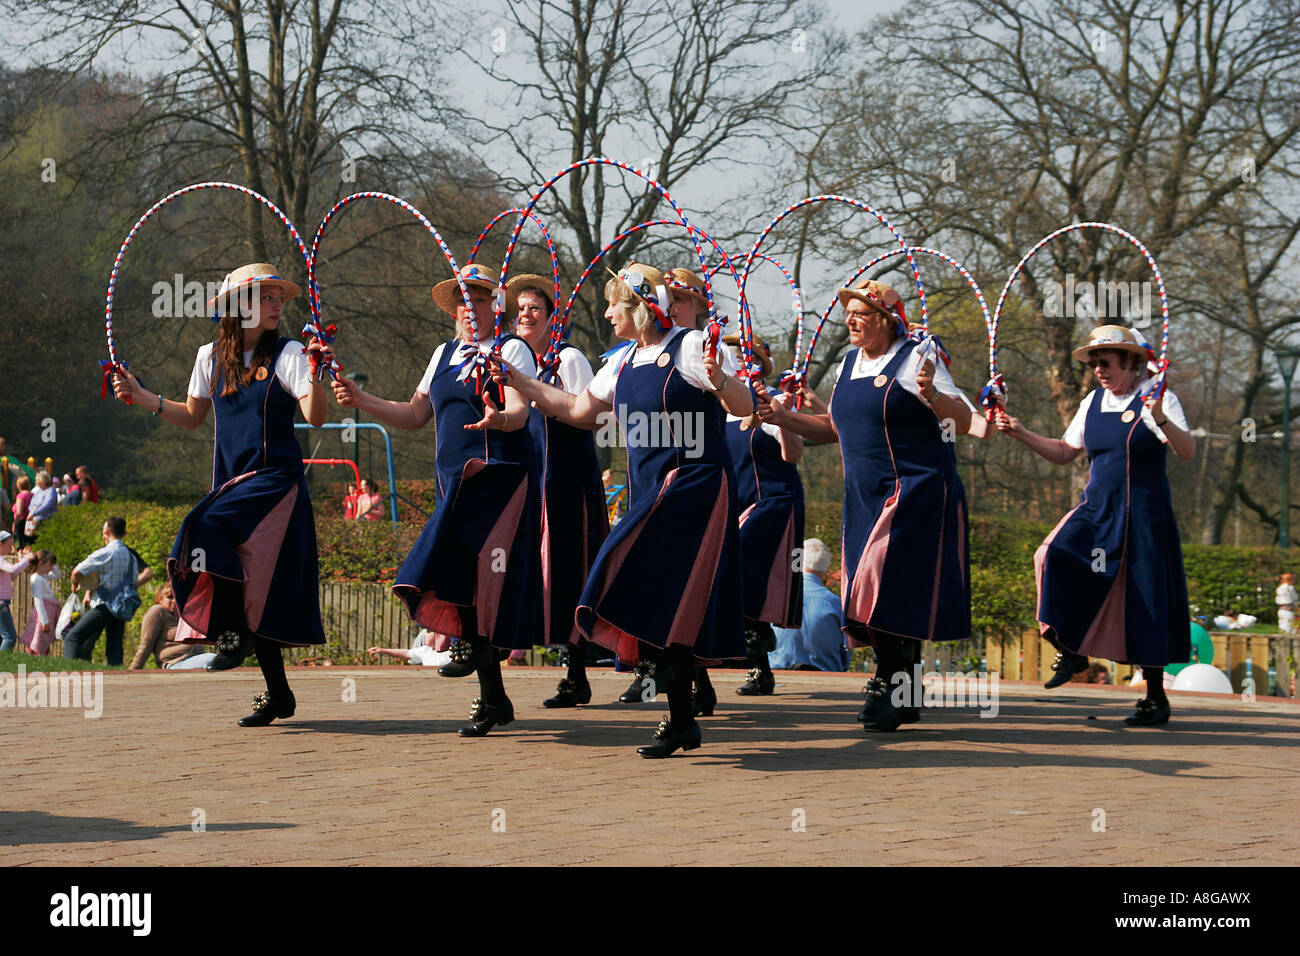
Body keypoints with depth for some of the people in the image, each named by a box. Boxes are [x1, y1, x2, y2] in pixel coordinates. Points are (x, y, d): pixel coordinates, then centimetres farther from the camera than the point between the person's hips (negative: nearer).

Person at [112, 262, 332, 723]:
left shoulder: (287, 353, -4)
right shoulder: (211, 357, 10)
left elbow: (315, 416, -14)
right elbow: (192, 417, 20)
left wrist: (316, 373, -30)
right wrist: (142, 397, 11)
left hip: (276, 478, -5)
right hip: (231, 483, 5)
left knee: (208, 528, -28)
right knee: (254, 591, 4)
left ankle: (236, 632, -14)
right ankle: (277, 693, 12)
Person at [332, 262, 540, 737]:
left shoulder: (512, 350, -2)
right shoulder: (444, 354, 19)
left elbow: (520, 410, -16)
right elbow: (415, 415, 21)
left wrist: (499, 419, -38)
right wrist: (363, 400, 10)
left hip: (501, 475, -6)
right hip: (456, 480, 6)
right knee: (464, 576, 3)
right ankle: (493, 698, 10)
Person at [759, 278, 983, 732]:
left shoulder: (915, 358, -8)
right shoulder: (849, 363, 14)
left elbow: (964, 422, -12)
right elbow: (836, 426, 24)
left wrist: (932, 396, -31)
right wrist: (787, 418, 11)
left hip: (916, 493, -8)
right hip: (866, 497, 8)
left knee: (890, 583, -13)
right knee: (873, 592, 7)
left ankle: (891, 686, -4)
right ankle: (904, 698, 16)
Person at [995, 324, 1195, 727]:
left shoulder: (1158, 398, -5)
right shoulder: (1093, 401, 12)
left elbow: (1188, 451, -18)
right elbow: (1064, 452, 19)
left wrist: (1162, 422, -36)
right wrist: (1020, 433, 8)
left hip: (1143, 513, -5)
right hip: (1097, 509, 5)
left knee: (1145, 601, -4)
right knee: (1056, 557, -22)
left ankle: (1156, 697, 8)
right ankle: (1071, 649, -10)